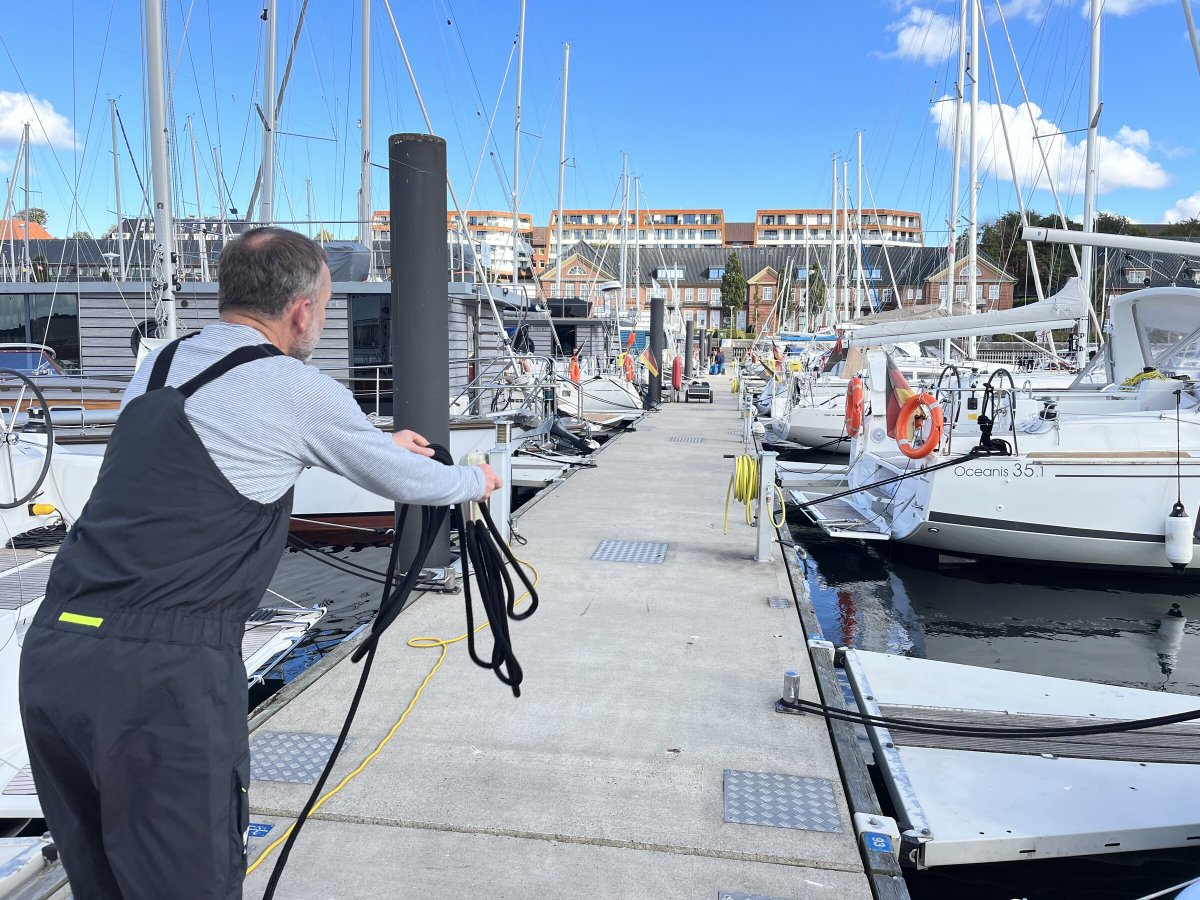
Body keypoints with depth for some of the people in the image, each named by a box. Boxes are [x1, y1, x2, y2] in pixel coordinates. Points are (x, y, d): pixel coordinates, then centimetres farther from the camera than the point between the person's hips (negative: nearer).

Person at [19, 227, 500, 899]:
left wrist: (378, 443, 39)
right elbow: (405, 483, 7)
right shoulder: (296, 389, -6)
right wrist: (474, 480, 28)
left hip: (51, 656, 8)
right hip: (163, 672, -7)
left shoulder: (157, 367, 15)